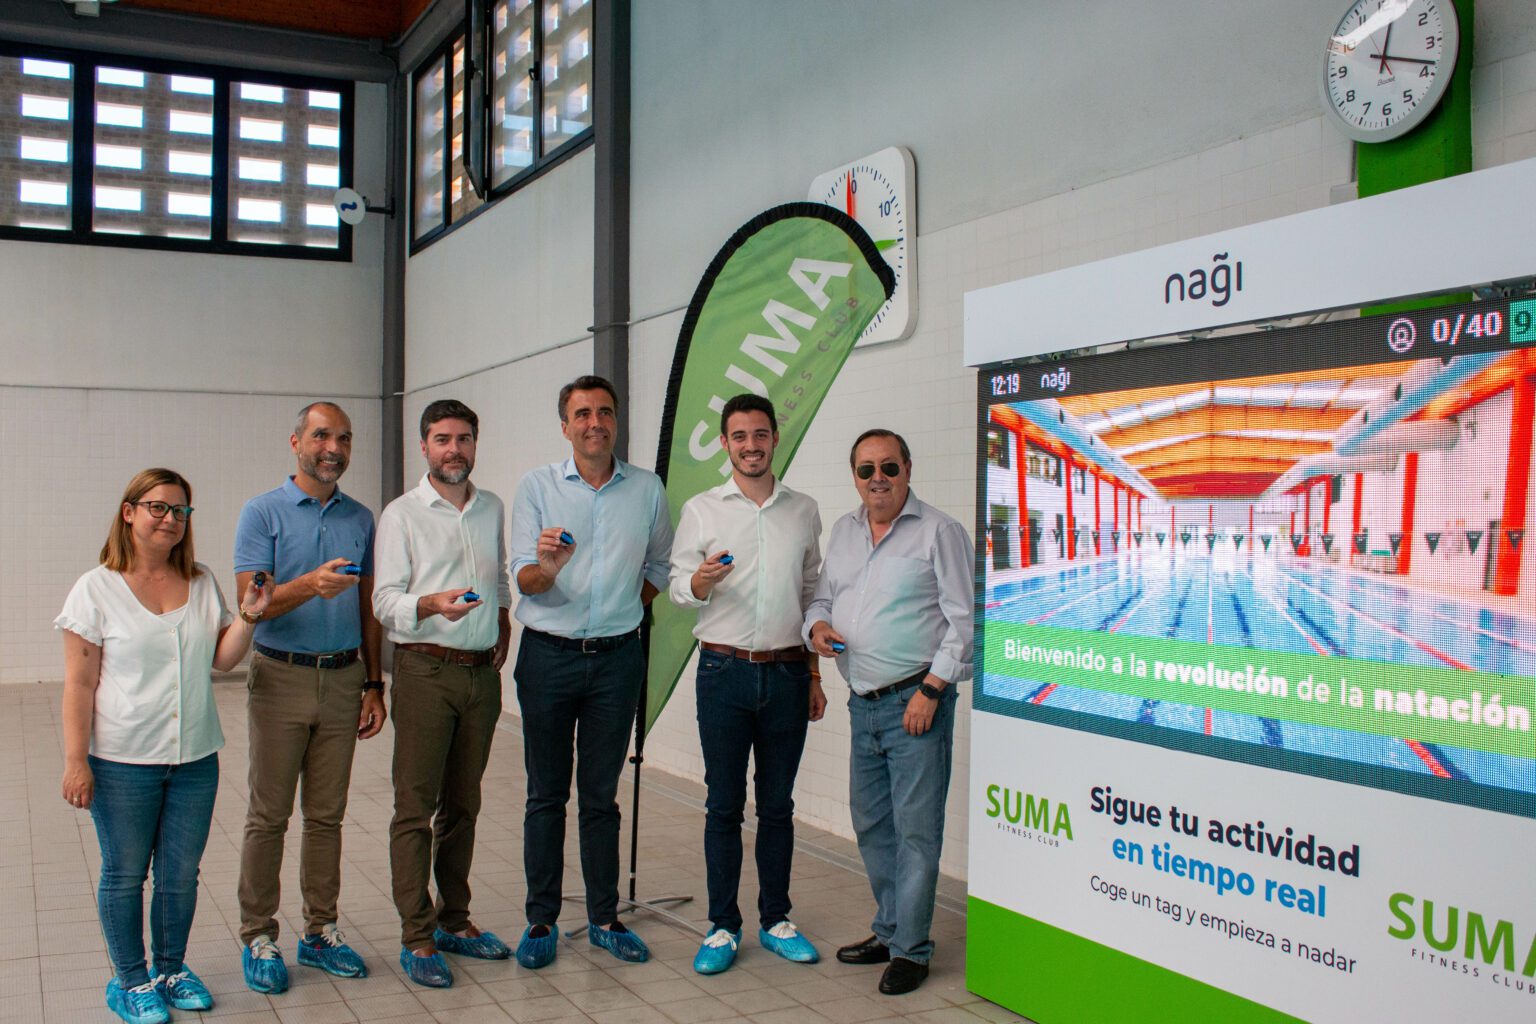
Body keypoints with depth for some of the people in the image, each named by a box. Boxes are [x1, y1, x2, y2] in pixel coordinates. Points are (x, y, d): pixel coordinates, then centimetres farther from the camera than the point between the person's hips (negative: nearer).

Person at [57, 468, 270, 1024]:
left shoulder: (202, 583, 7)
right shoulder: (97, 589, -6)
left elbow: (220, 661, 7)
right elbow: (79, 684, -7)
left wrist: (248, 617, -9)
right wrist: (76, 760, -11)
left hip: (195, 757, 4)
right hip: (123, 762, -4)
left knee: (182, 873, 11)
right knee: (125, 873, 8)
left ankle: (171, 968, 29)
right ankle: (130, 979, 24)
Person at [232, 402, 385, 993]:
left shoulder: (361, 520, 11)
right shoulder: (262, 513, -2)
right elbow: (250, 603, -11)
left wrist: (373, 684, 10)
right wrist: (309, 585, -30)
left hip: (344, 679, 4)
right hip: (281, 678, -3)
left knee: (327, 815, 9)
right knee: (268, 815, 2)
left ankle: (320, 931, 19)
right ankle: (258, 937, 12)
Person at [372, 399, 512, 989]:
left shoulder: (493, 509, 14)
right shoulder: (401, 514, -1)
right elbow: (384, 600, -7)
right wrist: (431, 604, -25)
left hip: (483, 672, 5)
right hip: (426, 670, -4)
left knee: (463, 804, 11)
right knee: (416, 806, -3)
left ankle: (454, 920, 21)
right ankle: (417, 937, 3)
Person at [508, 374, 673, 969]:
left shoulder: (647, 489, 5)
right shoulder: (537, 487, 0)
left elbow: (659, 564, 19)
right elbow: (523, 579, -7)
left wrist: (630, 606, 7)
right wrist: (545, 569, -28)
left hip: (617, 657, 1)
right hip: (549, 655, -1)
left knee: (601, 795, 9)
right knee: (546, 795, 5)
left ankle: (604, 918, 18)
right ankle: (541, 921, 15)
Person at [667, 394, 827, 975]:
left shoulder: (804, 512, 10)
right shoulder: (701, 510, 3)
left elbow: (811, 594, 15)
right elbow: (678, 590, 2)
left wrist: (814, 676, 12)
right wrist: (701, 580, -22)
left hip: (787, 673, 2)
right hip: (725, 670, -2)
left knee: (777, 803, 9)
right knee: (724, 805, 2)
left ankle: (775, 920, 21)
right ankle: (722, 927, 12)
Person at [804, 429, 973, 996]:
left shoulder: (939, 531, -7)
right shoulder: (843, 532, 13)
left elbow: (964, 619, -9)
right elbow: (824, 598, 22)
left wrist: (931, 688, -14)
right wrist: (818, 625, -1)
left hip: (916, 701, -7)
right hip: (863, 703, 7)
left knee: (916, 828, -2)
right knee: (870, 824, 15)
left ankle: (910, 949, 9)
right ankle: (890, 929, 30)